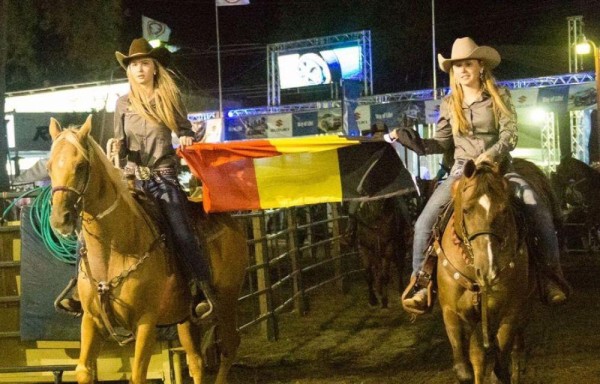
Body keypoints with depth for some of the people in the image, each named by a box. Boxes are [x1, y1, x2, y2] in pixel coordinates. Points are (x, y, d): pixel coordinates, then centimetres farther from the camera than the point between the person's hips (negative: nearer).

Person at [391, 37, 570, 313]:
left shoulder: (500, 96, 0)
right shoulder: (449, 104, 8)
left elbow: (510, 134, -9)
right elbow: (441, 143, 9)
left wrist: (491, 154, -28)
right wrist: (412, 140, -7)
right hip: (463, 170, 2)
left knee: (541, 216, -21)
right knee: (424, 222, -17)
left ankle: (552, 275, -4)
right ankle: (420, 280, -2)